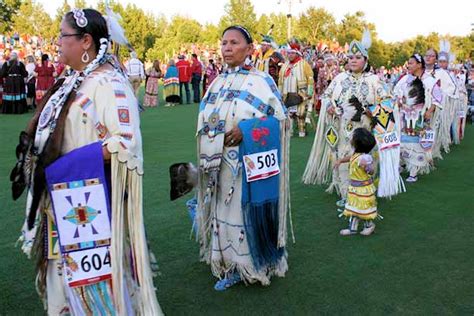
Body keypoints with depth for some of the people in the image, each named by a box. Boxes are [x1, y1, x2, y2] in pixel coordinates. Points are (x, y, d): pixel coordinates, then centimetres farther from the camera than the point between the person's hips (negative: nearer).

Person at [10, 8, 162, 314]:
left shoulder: (109, 83, -16)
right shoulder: (74, 82, 12)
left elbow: (126, 142, -25)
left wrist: (61, 165, -22)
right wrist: (35, 147, 3)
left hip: (93, 198, -9)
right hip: (67, 197, 9)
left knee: (94, 274, 4)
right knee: (68, 269, 19)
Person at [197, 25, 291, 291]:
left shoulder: (261, 81, -5)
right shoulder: (218, 84, 11)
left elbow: (279, 118, -9)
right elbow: (204, 121, 16)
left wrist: (246, 130, -21)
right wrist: (208, 158, 4)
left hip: (251, 165, -5)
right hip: (222, 165, 5)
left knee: (250, 212, 4)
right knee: (225, 212, 10)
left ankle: (257, 264, 25)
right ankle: (232, 267, 24)